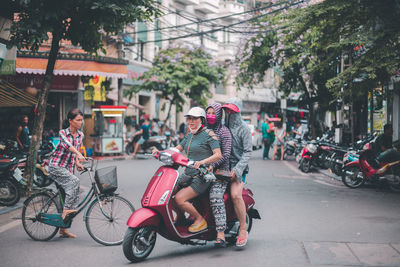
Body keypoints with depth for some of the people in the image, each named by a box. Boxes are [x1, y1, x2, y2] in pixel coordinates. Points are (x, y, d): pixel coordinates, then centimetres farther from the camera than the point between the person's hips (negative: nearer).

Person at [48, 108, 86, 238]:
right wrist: (79, 154, -48)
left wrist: (77, 163, 1)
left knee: (74, 195, 1)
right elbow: (67, 145, -31)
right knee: (74, 181, -32)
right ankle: (66, 210, -29)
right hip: (55, 166, -6)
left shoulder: (80, 135, 8)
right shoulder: (63, 133, -10)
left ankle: (63, 229, 9)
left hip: (68, 169, 6)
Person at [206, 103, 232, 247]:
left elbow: (226, 154, -11)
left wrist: (213, 165, -21)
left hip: (220, 170, -7)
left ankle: (221, 235, -29)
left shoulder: (224, 131, -2)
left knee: (215, 197, -25)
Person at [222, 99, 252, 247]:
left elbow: (248, 152, -4)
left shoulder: (243, 129, 1)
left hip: (238, 167, -5)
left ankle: (243, 230, -15)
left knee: (235, 195, -24)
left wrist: (236, 170, -15)